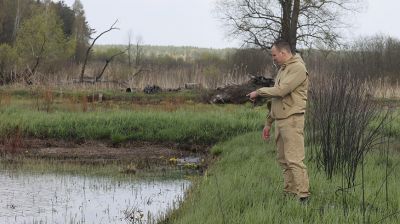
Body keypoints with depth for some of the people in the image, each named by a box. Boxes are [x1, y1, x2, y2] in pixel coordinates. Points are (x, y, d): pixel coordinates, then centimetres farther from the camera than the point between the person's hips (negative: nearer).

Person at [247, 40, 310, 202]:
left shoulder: (298, 68, -10)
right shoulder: (282, 70, 20)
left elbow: (281, 90, -21)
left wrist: (258, 92, -8)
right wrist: (268, 123, 25)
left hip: (292, 120, -10)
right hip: (280, 121, 10)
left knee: (294, 159, -13)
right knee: (283, 159, 9)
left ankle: (303, 196, -13)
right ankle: (289, 193, 13)